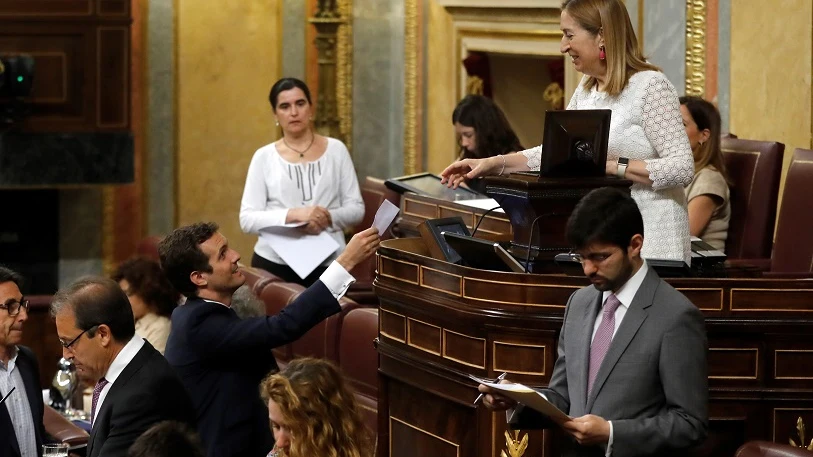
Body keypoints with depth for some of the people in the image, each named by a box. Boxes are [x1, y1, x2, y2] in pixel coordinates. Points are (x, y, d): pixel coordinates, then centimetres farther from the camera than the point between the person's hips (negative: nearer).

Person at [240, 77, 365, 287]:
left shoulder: (336, 150, 5)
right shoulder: (264, 157, 2)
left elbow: (356, 209, 5)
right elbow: (248, 219, -4)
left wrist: (327, 218, -16)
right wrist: (294, 215, -19)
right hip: (274, 263, 0)